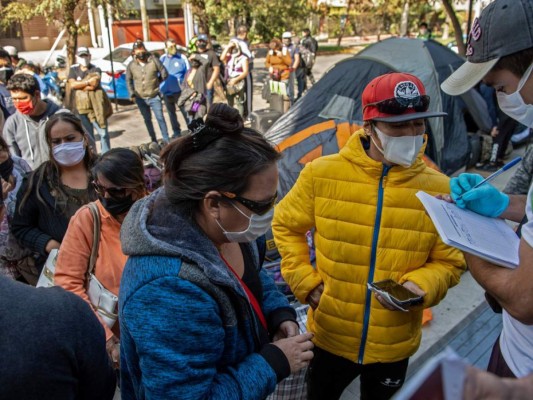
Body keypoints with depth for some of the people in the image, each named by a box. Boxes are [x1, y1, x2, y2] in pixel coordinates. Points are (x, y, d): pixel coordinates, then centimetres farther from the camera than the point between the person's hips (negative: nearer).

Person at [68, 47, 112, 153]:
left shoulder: (96, 69, 1)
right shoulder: (73, 69, 9)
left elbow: (93, 85, -15)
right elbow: (72, 84, -7)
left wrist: (79, 85, -5)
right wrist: (88, 82, -12)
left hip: (96, 105, -2)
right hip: (82, 106, 3)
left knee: (103, 132, -4)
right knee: (88, 134, 9)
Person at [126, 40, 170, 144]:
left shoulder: (153, 60, -9)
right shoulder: (131, 65, -2)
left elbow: (164, 74, -1)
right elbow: (128, 81, 8)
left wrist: (156, 82, 7)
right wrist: (132, 94, 1)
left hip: (154, 97, -2)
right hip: (140, 98, 3)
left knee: (160, 118, -2)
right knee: (147, 119, 13)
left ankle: (166, 140, 6)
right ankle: (153, 140, 26)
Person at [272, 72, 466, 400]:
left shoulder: (439, 189, -11)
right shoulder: (322, 173, -14)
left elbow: (449, 262, -3)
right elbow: (286, 226, 0)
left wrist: (420, 287, -23)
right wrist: (306, 281, -9)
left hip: (394, 346, 1)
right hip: (330, 336, 0)